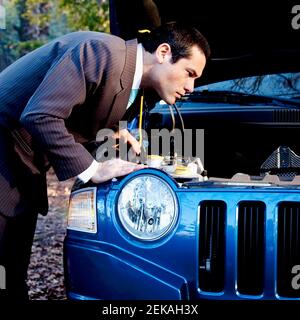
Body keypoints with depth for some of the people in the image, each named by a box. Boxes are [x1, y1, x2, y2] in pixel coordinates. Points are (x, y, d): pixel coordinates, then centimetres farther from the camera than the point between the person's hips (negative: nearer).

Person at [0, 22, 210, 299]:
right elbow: (40, 116, -28)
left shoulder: (131, 81, 7)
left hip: (24, 169, 9)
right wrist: (91, 169, -22)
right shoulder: (104, 51, -23)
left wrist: (112, 134, 0)